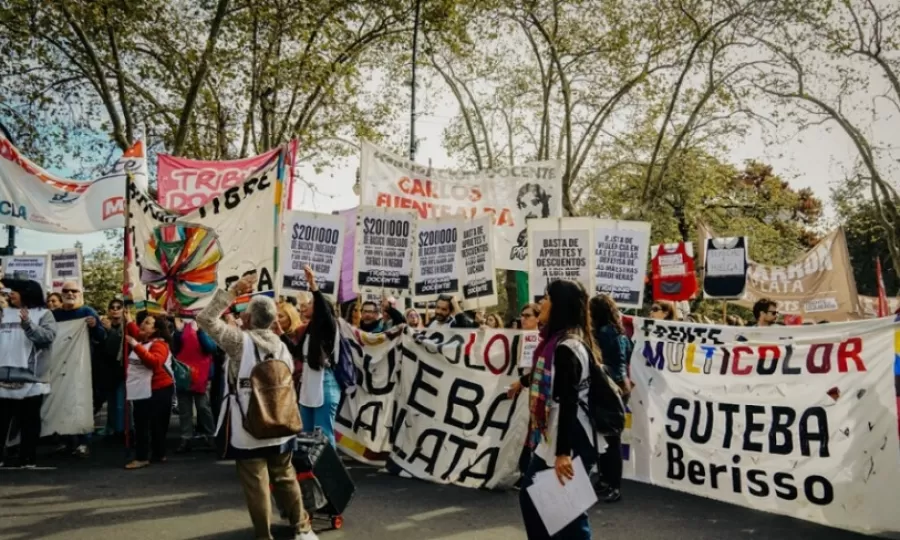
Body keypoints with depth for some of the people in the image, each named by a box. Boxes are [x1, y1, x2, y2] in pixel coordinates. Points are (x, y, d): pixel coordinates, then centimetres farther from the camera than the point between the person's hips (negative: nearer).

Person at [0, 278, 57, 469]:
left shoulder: (43, 314, 1)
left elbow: (48, 336, -14)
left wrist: (28, 324, -27)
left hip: (31, 377, -4)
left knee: (29, 421, 4)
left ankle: (28, 459, 11)